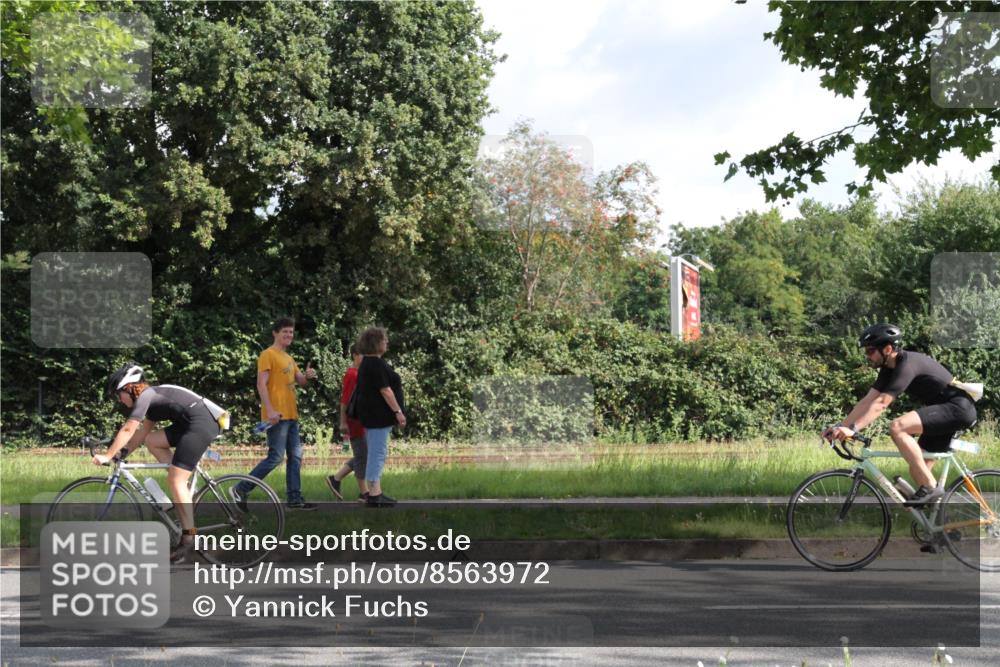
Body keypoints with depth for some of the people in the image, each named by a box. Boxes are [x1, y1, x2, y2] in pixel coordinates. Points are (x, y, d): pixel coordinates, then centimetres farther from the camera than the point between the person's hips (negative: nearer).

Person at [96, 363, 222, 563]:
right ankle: (186, 490, 11)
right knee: (152, 440, 12)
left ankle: (188, 539, -10)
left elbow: (128, 430, -10)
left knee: (175, 480, -10)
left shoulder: (146, 395, -7)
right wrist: (123, 452, 19)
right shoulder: (152, 398, 22)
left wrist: (107, 455, -7)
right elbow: (143, 432, 25)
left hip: (202, 423, -10)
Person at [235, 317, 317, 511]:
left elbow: (300, 381, 19)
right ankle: (241, 489, -5)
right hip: (277, 416, -9)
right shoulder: (268, 355, -7)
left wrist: (308, 376, -5)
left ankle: (295, 499, 11)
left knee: (295, 457, 7)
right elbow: (261, 384, -16)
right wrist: (270, 410, -25)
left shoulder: (288, 358, 20)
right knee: (276, 457, -11)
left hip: (291, 415, 9)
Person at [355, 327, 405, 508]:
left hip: (371, 414, 11)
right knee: (378, 452, -9)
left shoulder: (367, 363, 16)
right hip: (379, 415, -11)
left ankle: (375, 492, 16)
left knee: (376, 453, 13)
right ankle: (374, 494, -9)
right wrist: (398, 412, -18)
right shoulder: (377, 364, -16)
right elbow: (385, 390, -20)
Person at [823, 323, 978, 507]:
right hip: (944, 411, 10)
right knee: (917, 471, 6)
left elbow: (881, 403, -31)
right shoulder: (889, 368, 8)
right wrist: (841, 427, -5)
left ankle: (930, 487, -21)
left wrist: (852, 429, -37)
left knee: (897, 427, -27)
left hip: (958, 408, -10)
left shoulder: (907, 365, -21)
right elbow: (867, 401, 5)